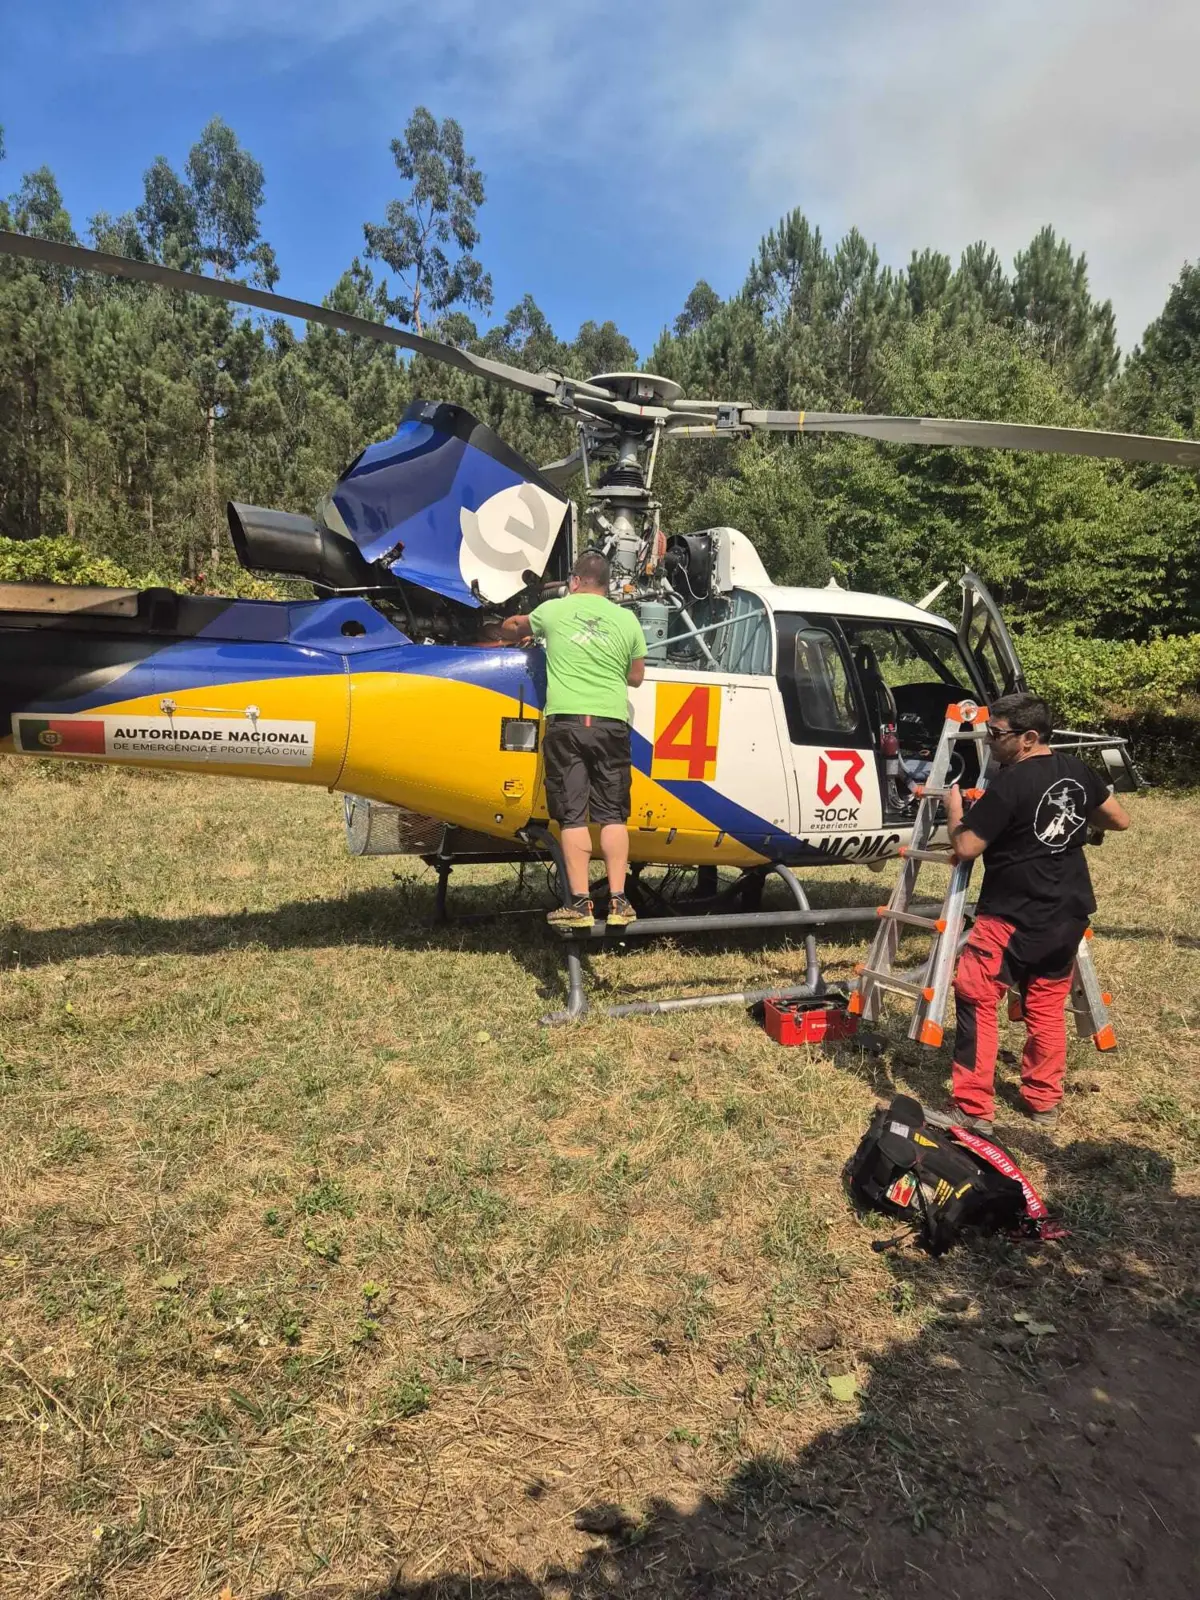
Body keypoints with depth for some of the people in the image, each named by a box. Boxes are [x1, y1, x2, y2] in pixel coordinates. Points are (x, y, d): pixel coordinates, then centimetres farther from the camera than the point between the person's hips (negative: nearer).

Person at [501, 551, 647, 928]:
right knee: (612, 815, 7)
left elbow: (512, 628, 29)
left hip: (565, 721, -1)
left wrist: (518, 632, 51)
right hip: (611, 724, 1)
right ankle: (618, 901, 7)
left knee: (573, 816, 1)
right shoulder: (627, 620, 10)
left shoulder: (553, 609, 9)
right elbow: (636, 677, 20)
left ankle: (579, 904, 1)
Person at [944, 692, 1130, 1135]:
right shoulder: (1076, 771, 4)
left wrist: (954, 809, 0)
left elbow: (965, 848, -16)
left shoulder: (1007, 784, -19)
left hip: (1013, 918, -8)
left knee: (975, 1000, -1)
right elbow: (1120, 820, 16)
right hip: (1068, 915, 8)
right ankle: (1044, 1101, 28)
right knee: (1047, 1005, 18)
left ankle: (974, 1109, -1)